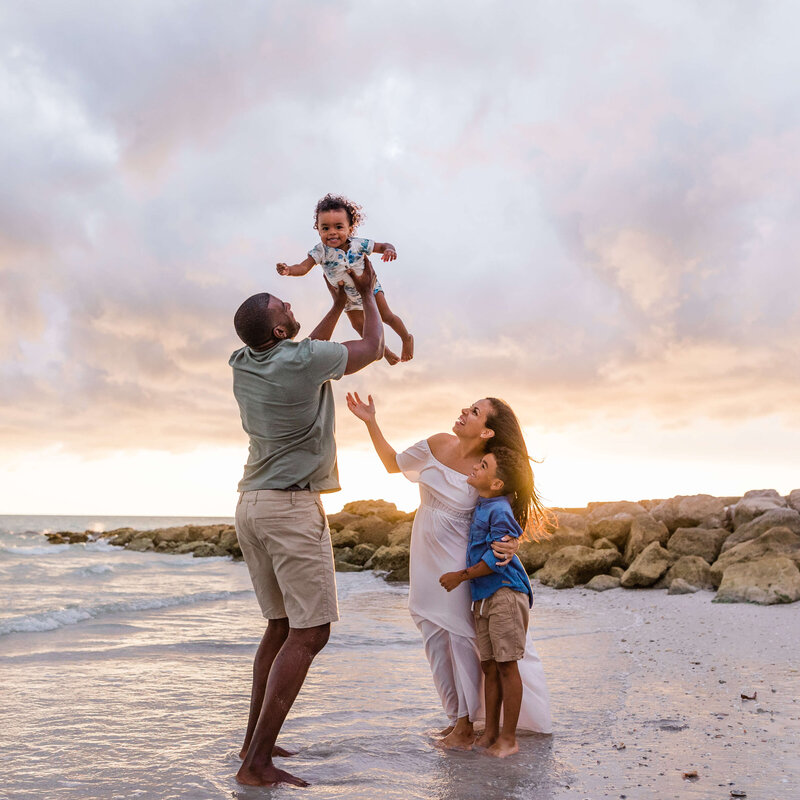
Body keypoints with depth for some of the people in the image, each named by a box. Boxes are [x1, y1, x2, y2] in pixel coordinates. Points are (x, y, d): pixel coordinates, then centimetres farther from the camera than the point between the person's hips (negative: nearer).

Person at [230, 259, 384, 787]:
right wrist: (366, 292, 19)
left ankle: (254, 740, 21)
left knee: (282, 626, 17)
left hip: (253, 505, 9)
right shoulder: (305, 362, -14)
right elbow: (374, 346, 4)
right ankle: (258, 761, -9)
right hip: (293, 506, -8)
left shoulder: (242, 364, 7)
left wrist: (338, 304, 33)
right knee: (309, 633, -6)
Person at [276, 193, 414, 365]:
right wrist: (288, 269, -54)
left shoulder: (359, 244, -27)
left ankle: (407, 338, 33)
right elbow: (303, 268, -32)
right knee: (360, 327, 8)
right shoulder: (320, 251, -27)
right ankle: (384, 350, 34)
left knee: (386, 316, 3)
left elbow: (383, 246, -16)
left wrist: (389, 250, -41)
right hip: (348, 297, 1)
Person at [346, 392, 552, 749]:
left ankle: (466, 724, 12)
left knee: (461, 634, -3)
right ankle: (458, 716, 28)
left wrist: (512, 544, -31)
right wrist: (370, 422, 5)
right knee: (436, 639, 12)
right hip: (426, 559, 6)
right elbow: (394, 464, 11)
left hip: (459, 562, -6)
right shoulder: (437, 445, -5)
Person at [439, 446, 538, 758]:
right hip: (482, 596, 9)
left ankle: (509, 738, 8)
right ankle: (490, 733, 22)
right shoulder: (480, 507, 11)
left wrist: (461, 576, -11)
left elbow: (496, 559, -17)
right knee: (489, 666, 13)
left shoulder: (499, 511, -16)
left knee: (506, 665, -1)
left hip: (505, 594, -9)